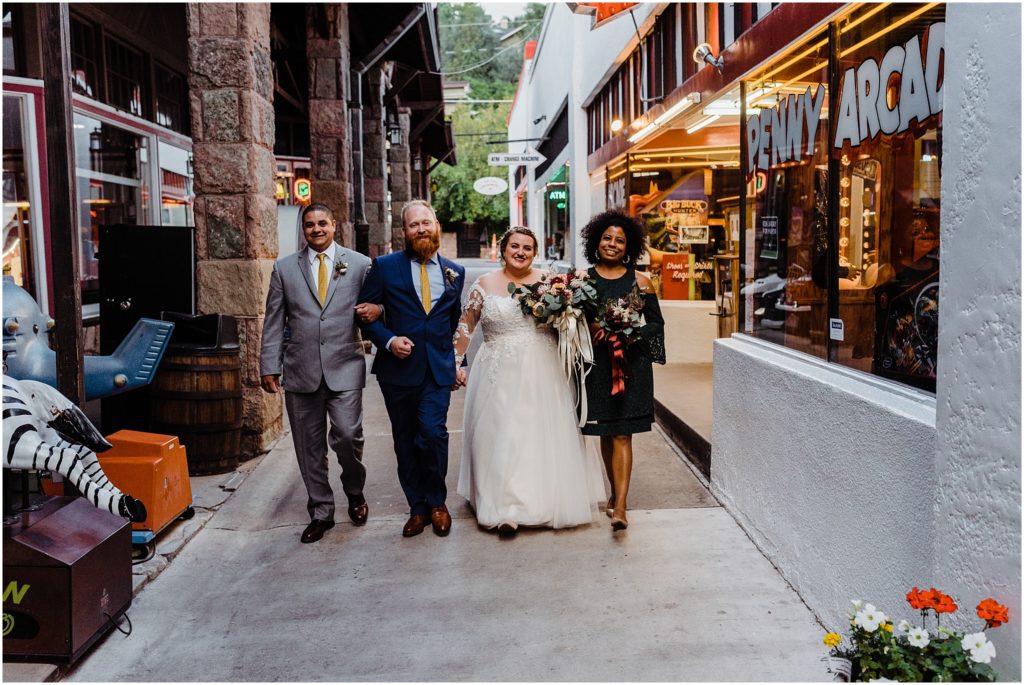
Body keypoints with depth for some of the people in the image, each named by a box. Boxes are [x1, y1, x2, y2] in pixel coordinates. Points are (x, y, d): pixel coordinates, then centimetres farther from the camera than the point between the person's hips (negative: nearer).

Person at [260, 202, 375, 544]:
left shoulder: (359, 264, 5)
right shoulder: (284, 268, 9)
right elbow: (274, 322, 8)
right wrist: (269, 366, 3)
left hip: (344, 368, -2)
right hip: (300, 370, 2)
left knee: (347, 437, -9)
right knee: (309, 447, 7)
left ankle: (354, 492, 21)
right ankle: (321, 512, 23)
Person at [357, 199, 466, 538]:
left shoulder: (455, 272, 9)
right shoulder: (385, 266, 0)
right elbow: (366, 312, 1)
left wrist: (457, 361, 14)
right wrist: (388, 340, -14)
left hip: (438, 369, 0)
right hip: (398, 368, 0)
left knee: (433, 432, -14)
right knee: (406, 440, 8)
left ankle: (436, 501, 10)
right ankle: (417, 507, 25)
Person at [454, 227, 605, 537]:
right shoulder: (485, 284, 3)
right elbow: (465, 326, 9)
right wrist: (456, 362, 3)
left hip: (542, 375, 1)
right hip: (500, 376, -1)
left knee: (545, 435, 5)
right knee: (501, 438, -1)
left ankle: (550, 502, 21)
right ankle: (506, 509, 5)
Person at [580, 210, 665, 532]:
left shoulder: (639, 281, 3)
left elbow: (656, 322, 5)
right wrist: (592, 328, -14)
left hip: (630, 364, -2)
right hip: (598, 364, 2)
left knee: (622, 434, -6)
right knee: (605, 433, 10)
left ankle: (620, 507, -8)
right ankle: (615, 491, 28)